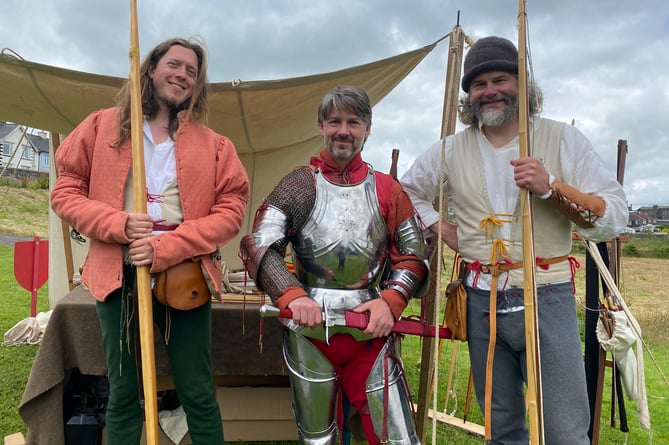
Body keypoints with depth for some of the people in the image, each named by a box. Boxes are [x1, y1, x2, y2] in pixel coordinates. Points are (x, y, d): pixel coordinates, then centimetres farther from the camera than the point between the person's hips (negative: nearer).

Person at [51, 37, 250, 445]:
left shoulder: (213, 144, 5)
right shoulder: (102, 126, 7)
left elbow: (232, 209, -3)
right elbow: (65, 191, 6)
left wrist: (166, 248, -14)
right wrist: (118, 225, -13)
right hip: (119, 275, 1)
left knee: (199, 396, 8)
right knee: (123, 396, 14)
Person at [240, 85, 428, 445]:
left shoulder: (386, 189, 7)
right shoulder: (300, 184, 2)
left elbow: (413, 255, 8)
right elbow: (257, 245, -5)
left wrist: (390, 301, -10)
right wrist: (292, 295, -20)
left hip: (371, 330, 1)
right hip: (309, 330, 0)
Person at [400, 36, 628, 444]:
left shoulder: (562, 139, -2)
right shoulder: (451, 149, 6)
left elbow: (614, 219, -7)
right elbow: (406, 191, 20)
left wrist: (551, 187, -22)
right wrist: (442, 228, 5)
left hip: (547, 300, -2)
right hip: (481, 302, 3)